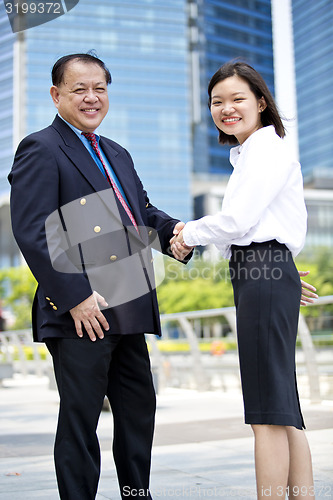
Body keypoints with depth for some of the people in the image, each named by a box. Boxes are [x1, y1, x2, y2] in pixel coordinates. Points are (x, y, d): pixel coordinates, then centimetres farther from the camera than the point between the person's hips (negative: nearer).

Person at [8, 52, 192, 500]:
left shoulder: (117, 155, 20)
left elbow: (141, 211, 25)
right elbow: (31, 232, -16)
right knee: (80, 418, 1)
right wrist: (74, 297, -21)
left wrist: (172, 229, 2)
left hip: (127, 310, 9)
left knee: (139, 408, 17)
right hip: (79, 313, -8)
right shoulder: (41, 150, -7)